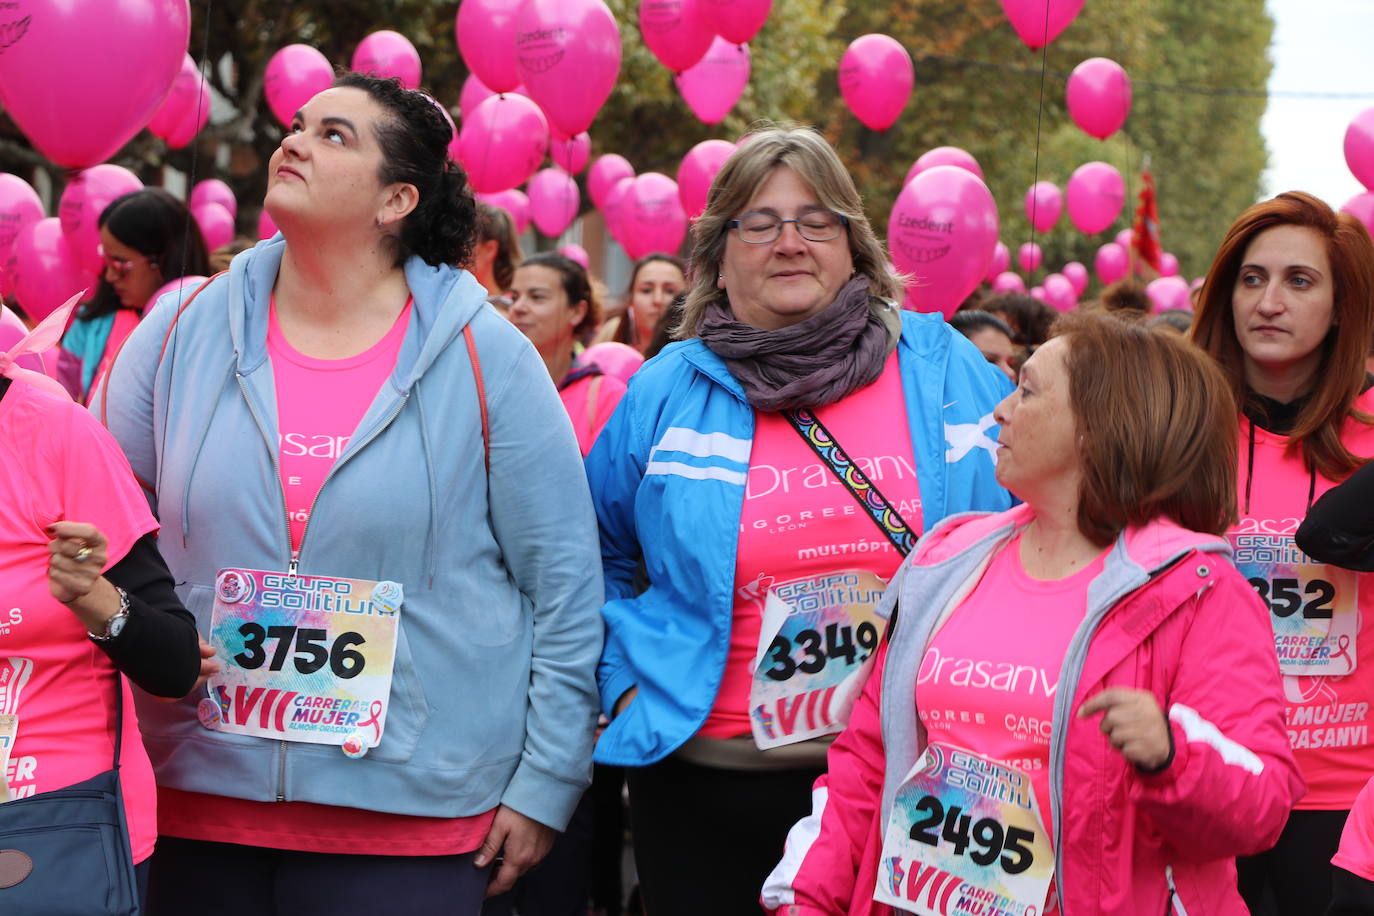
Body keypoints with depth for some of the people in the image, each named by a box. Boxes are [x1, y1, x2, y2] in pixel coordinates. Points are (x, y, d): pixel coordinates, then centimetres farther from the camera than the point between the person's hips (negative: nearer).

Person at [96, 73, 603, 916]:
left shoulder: (483, 357, -4)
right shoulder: (183, 332, 3)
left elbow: (566, 584, -1)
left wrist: (545, 784, -3)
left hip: (413, 820, -2)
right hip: (195, 811, 3)